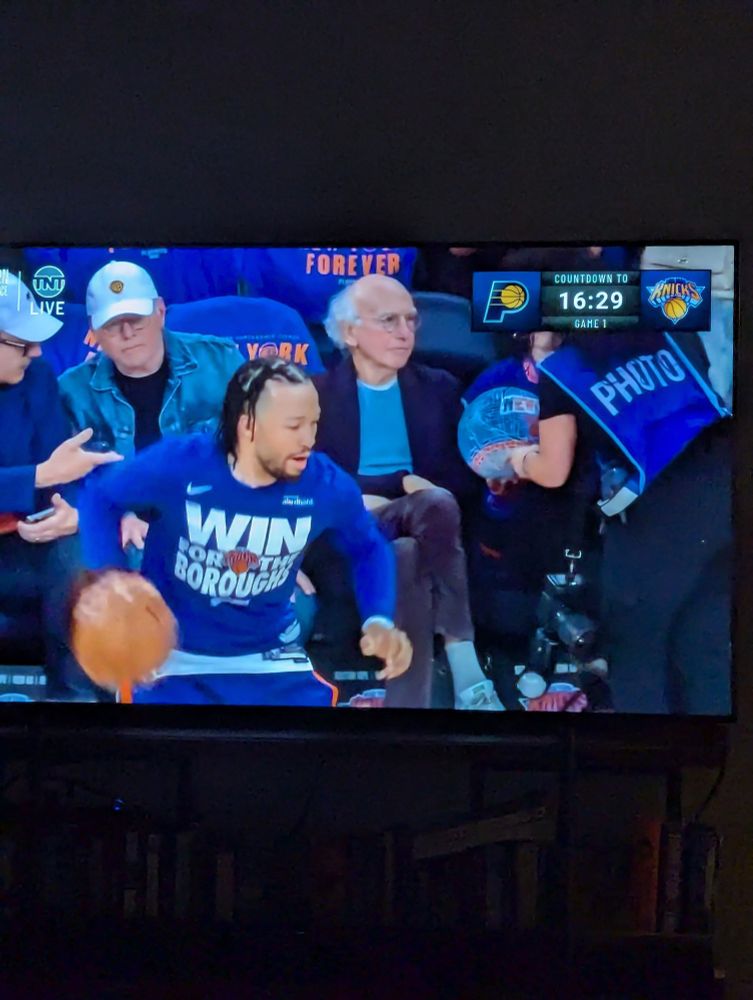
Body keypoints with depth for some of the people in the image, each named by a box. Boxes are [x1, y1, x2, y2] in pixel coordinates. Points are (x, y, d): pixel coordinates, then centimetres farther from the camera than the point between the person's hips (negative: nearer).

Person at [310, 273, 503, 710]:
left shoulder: (439, 388, 16)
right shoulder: (318, 392, 7)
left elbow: (464, 476, 7)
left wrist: (424, 487, -15)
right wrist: (403, 482, -13)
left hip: (419, 513, 2)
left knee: (438, 503, -33)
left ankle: (465, 678, -39)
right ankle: (466, 673, -38)